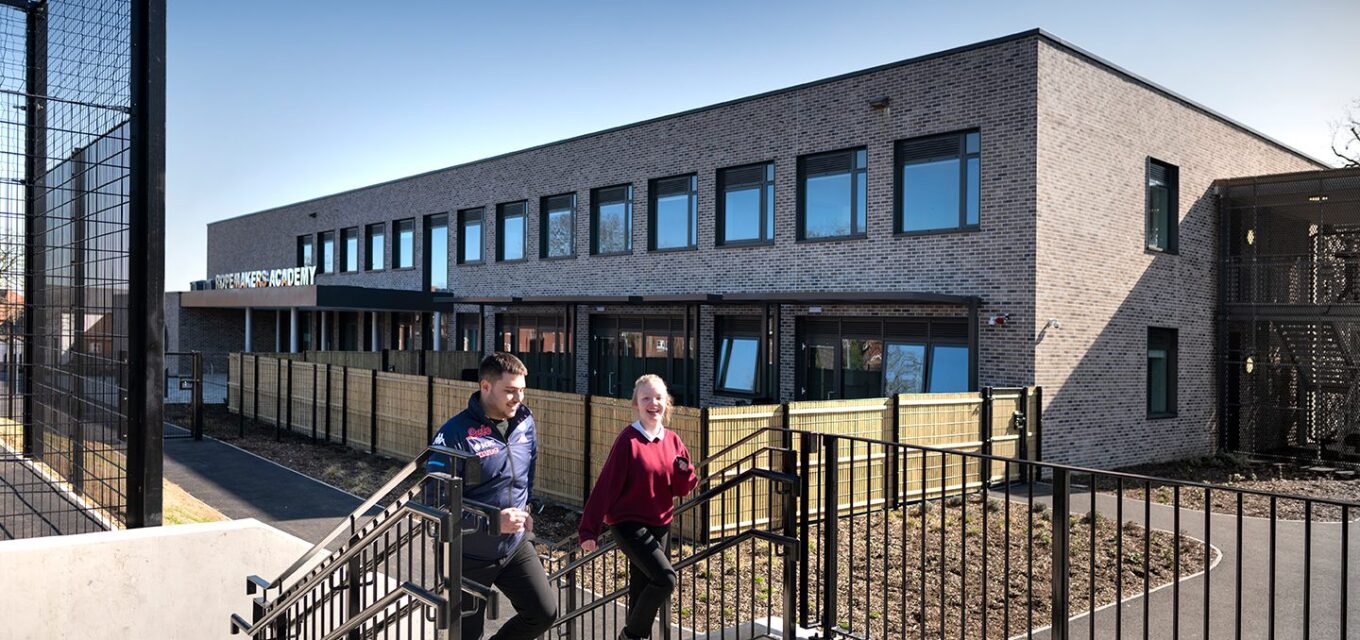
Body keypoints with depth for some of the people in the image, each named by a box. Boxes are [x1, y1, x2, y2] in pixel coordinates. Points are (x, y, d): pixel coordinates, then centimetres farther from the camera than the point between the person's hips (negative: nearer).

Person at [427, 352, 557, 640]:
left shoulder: (525, 423, -2)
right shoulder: (455, 434, -22)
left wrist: (526, 509, 7)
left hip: (516, 546, 5)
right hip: (469, 555, -5)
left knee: (545, 612, 1)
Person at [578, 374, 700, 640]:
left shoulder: (672, 440, 3)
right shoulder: (628, 439, -15)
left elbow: (681, 489, 7)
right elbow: (606, 486, -16)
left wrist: (685, 472, -16)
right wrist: (589, 529, -18)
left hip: (660, 525, 6)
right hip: (628, 523, -6)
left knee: (642, 586, 15)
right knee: (665, 578, -18)